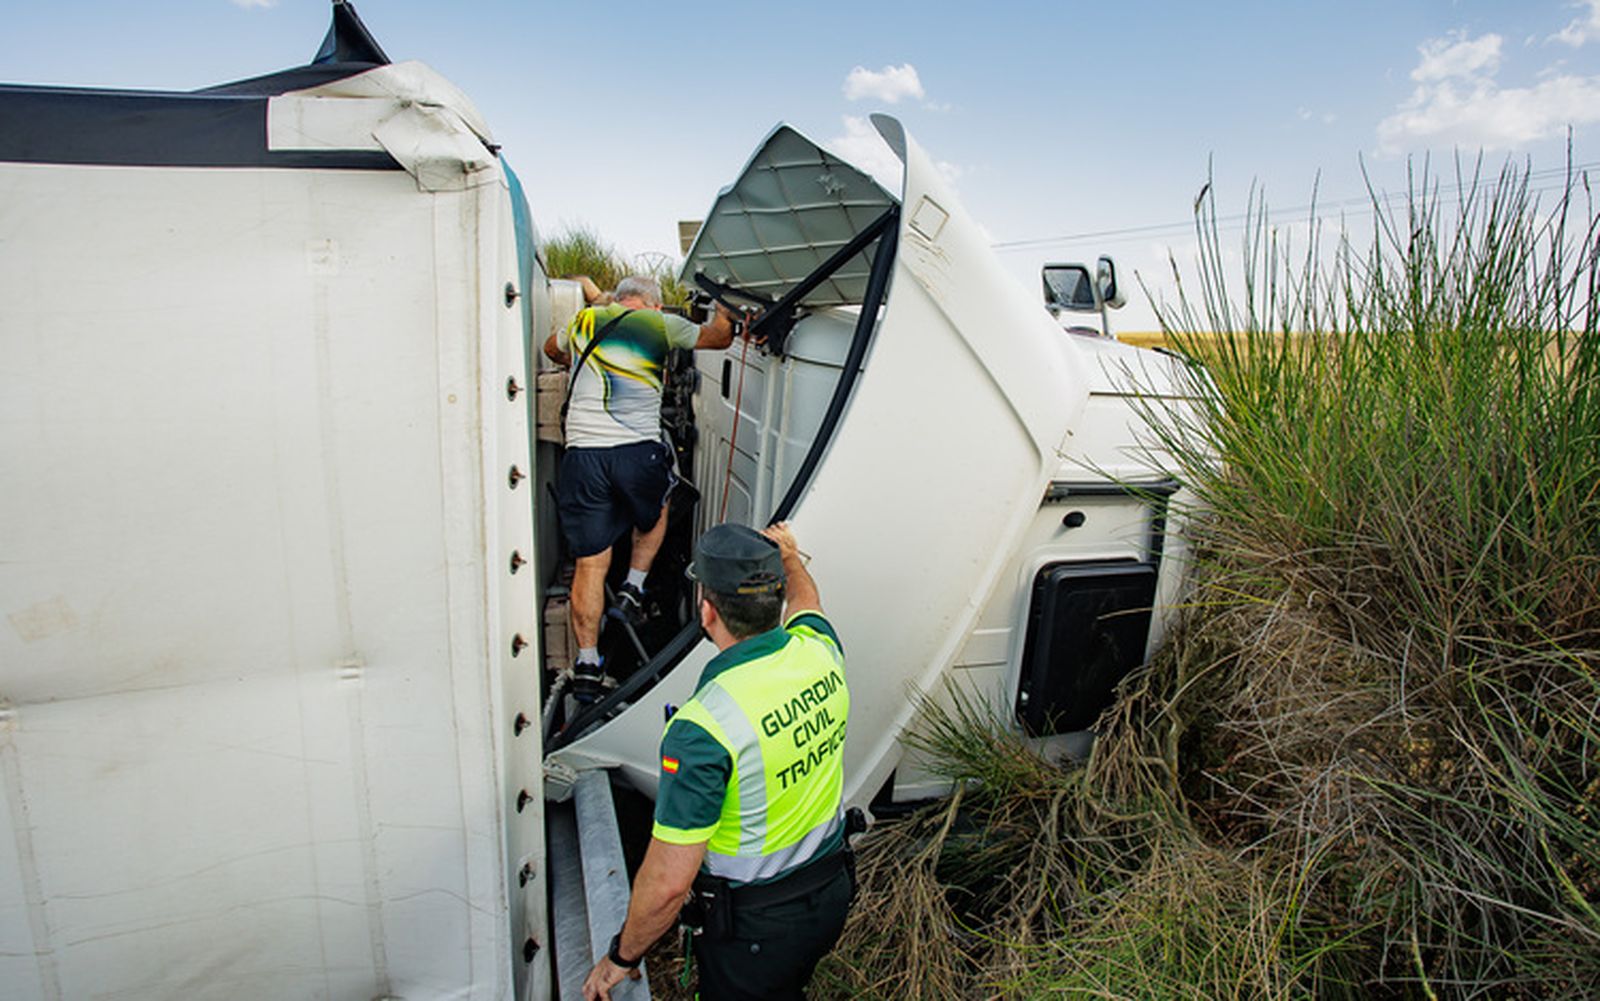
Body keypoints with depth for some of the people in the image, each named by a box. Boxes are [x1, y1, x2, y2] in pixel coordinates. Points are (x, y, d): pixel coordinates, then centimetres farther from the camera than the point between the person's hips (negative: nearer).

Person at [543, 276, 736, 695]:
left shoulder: (584, 321, 17)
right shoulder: (661, 324, 7)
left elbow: (551, 349, 38)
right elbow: (719, 337, 22)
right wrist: (724, 312, 43)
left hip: (581, 454, 2)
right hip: (638, 453, -2)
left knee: (590, 564, 9)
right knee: (656, 514, 33)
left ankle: (587, 663, 11)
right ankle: (633, 586, 25)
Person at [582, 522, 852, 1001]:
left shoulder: (705, 727, -32)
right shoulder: (819, 650, -14)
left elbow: (667, 881, -26)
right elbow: (805, 600, 13)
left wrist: (621, 957, -7)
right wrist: (788, 556, 33)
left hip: (753, 923, -6)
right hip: (832, 890, 6)